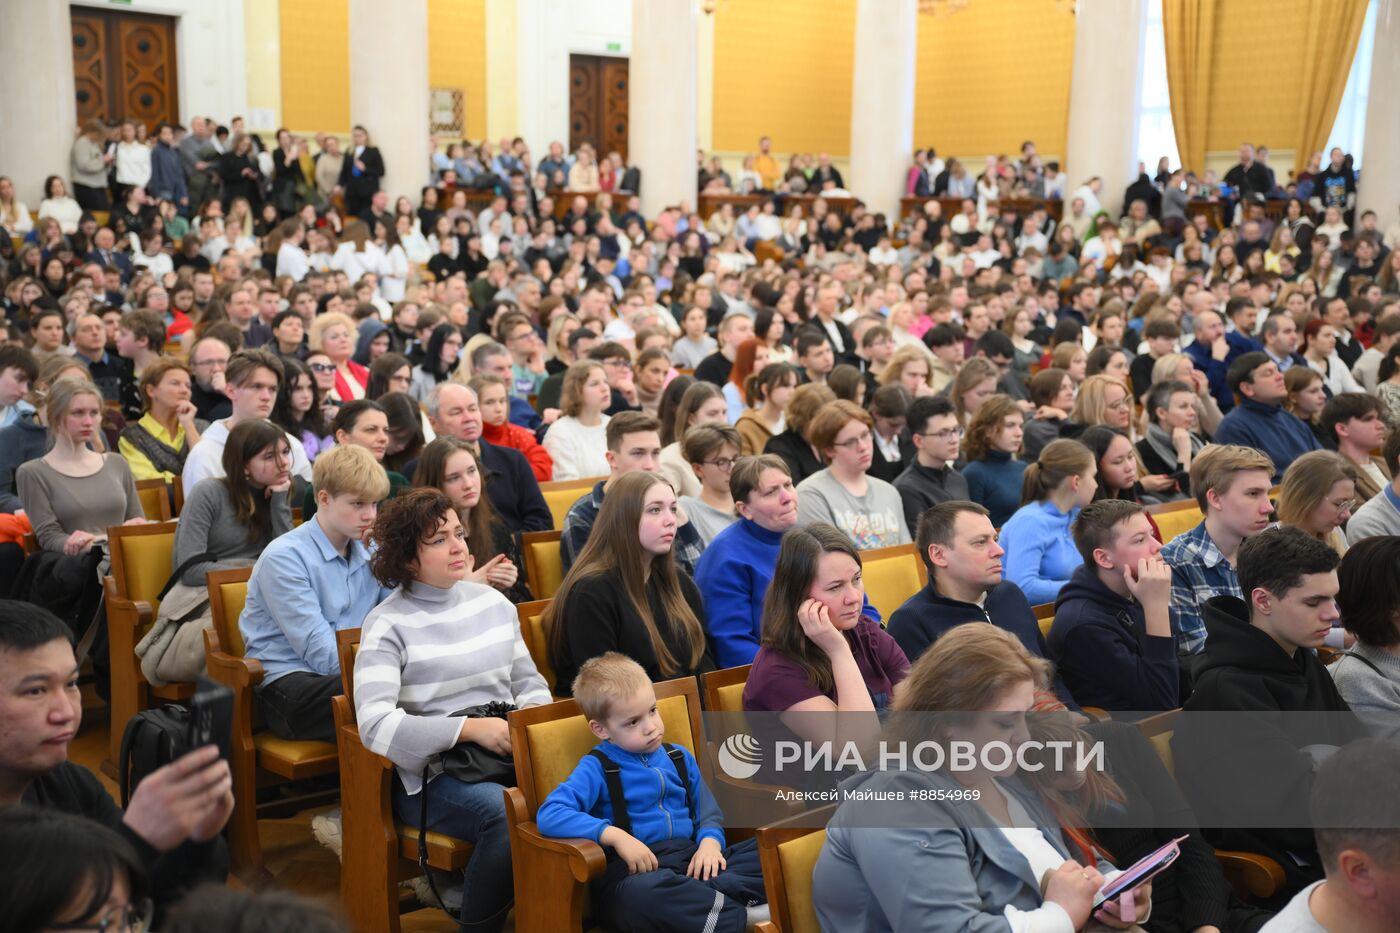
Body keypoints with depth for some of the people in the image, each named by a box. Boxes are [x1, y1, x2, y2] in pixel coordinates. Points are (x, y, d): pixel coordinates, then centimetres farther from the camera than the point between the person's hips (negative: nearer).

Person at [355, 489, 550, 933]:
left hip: (508, 757, 5)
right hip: (431, 774, -5)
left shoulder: (493, 602, 12)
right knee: (509, 813, -33)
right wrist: (471, 728, -22)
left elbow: (530, 682, 18)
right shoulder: (388, 625, -6)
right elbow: (376, 724, -17)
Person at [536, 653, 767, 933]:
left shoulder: (679, 758, 16)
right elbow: (549, 815, -15)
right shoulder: (597, 768, -1)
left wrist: (710, 842, -4)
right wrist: (616, 836, -21)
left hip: (693, 857, 6)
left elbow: (708, 814, 21)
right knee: (641, 893, -42)